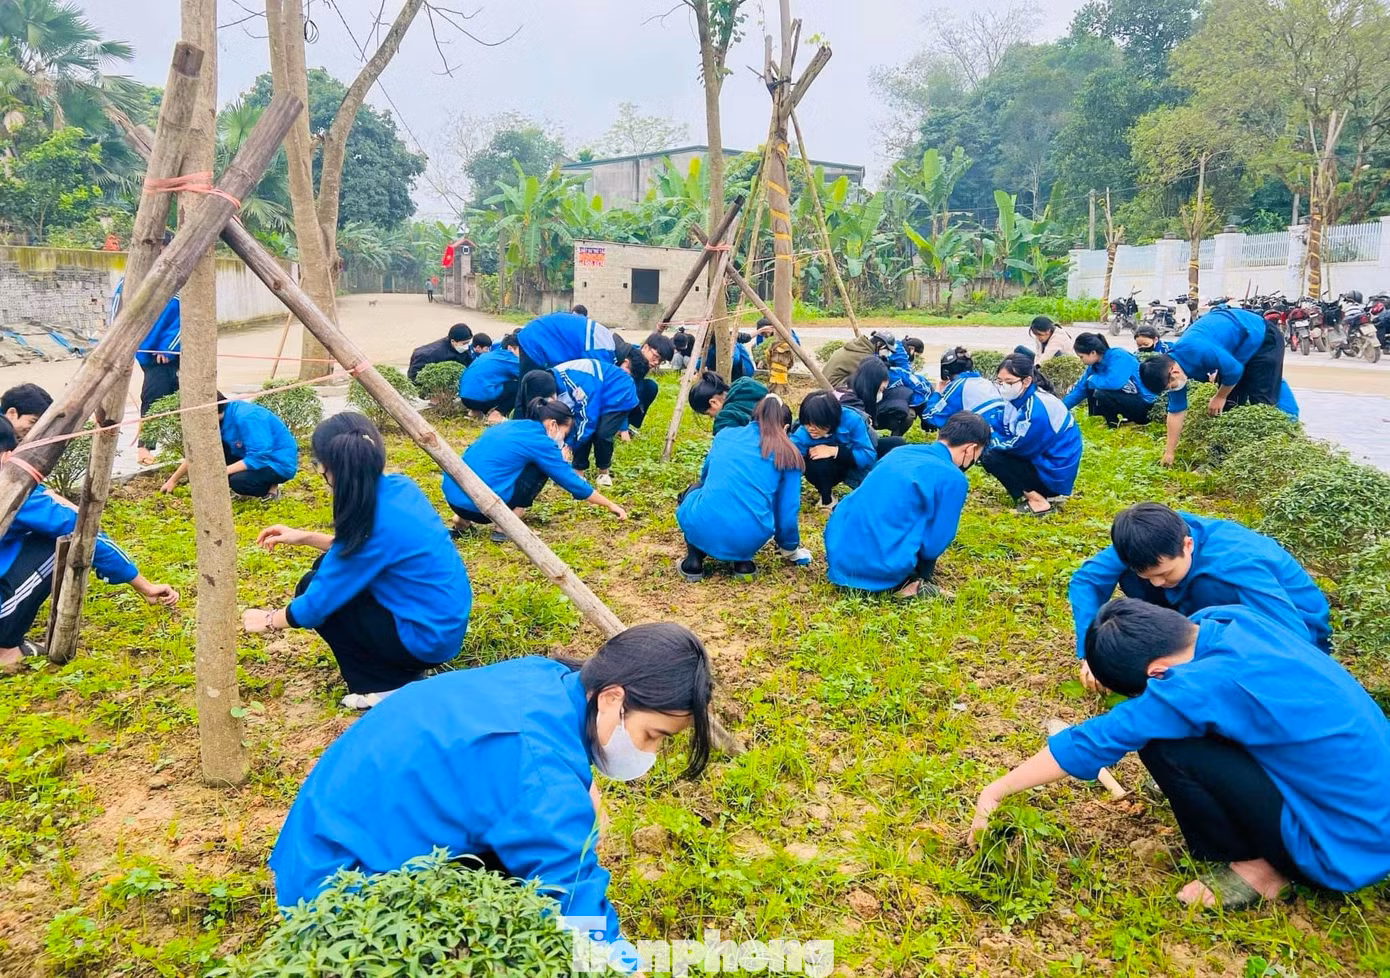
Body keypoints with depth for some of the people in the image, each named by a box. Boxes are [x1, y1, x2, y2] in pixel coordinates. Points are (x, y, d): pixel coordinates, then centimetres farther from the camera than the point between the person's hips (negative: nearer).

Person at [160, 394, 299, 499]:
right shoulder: (221, 419, 0)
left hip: (280, 463, -9)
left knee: (238, 481, -32)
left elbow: (259, 457, -31)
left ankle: (270, 489, 0)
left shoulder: (245, 417, -27)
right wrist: (173, 480, 14)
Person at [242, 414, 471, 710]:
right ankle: (403, 666, 15)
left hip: (428, 637, -8)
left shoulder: (375, 525, -26)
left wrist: (268, 620, 4)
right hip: (446, 622, 8)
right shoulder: (398, 487, -2)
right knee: (328, 568, 13)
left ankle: (389, 686, 2)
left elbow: (315, 604, -15)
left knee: (315, 588, 0)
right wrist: (305, 537, 14)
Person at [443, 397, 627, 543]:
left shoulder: (509, 426, 18)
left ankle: (464, 521, 21)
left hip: (452, 496, 8)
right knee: (540, 469, 5)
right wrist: (610, 505, 12)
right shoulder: (540, 441, -4)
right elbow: (572, 481, 2)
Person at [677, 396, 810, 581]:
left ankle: (694, 560, 14)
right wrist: (790, 548, 30)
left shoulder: (725, 435, 19)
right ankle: (743, 561, 10)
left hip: (702, 531, 0)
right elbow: (787, 510, 11)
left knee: (695, 491, 35)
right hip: (749, 539, 0)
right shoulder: (788, 454, 12)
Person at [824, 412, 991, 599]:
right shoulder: (953, 479, -5)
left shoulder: (902, 451, 16)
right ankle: (907, 583, -1)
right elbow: (935, 543, -3)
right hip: (880, 571, -7)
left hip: (837, 554, 7)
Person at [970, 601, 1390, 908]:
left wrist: (996, 791, -10)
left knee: (1162, 742, -17)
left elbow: (1093, 742, -20)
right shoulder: (1227, 618, -6)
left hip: (1345, 850, -8)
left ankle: (1259, 867, 2)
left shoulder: (1204, 685, -27)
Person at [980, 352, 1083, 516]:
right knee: (987, 448, 8)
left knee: (991, 456, -16)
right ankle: (1032, 491, 10)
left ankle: (1036, 500, -10)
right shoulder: (1019, 398, 0)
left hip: (1054, 473, -9)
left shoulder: (1036, 409, -26)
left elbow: (1017, 446, -20)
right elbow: (1004, 433, 5)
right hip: (1040, 460, 9)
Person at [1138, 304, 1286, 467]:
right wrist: (1169, 453, -3)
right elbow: (1176, 410, -4)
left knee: (1262, 403, -9)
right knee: (1228, 406, 6)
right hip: (1236, 349, 7)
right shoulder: (1171, 367, -11)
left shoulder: (1199, 352, -39)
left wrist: (1220, 396, -10)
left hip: (1261, 338, -7)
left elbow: (1235, 370, -28)